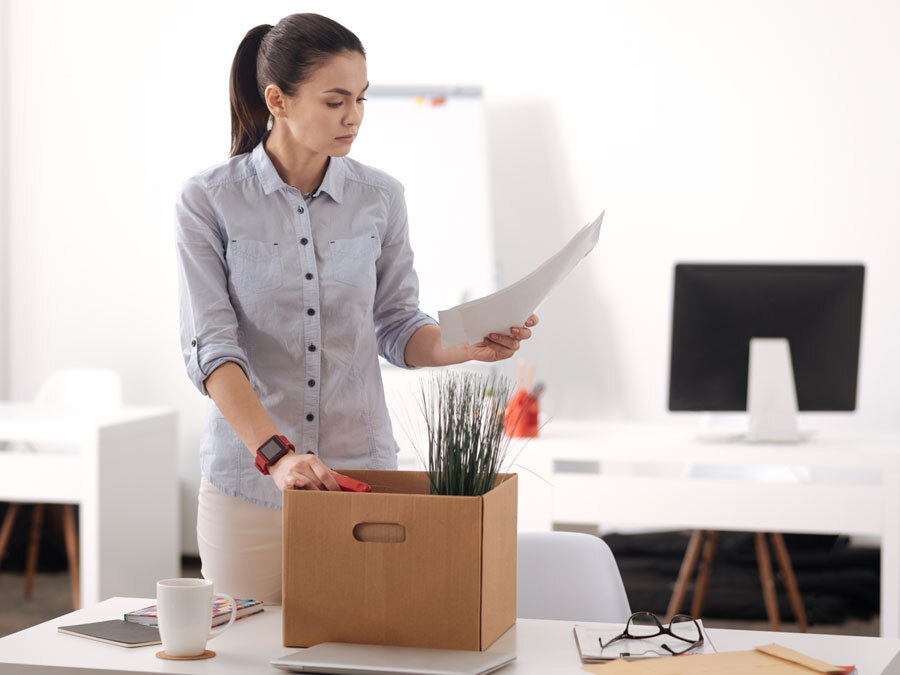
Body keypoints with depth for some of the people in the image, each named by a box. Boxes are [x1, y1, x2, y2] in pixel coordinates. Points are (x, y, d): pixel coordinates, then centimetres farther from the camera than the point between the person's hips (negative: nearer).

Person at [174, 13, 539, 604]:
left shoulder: (381, 197, 3)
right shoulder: (208, 201, -7)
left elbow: (397, 328, 8)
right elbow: (210, 346, -15)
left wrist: (468, 344, -13)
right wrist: (275, 454, -27)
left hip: (362, 472, 2)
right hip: (248, 481, -2)